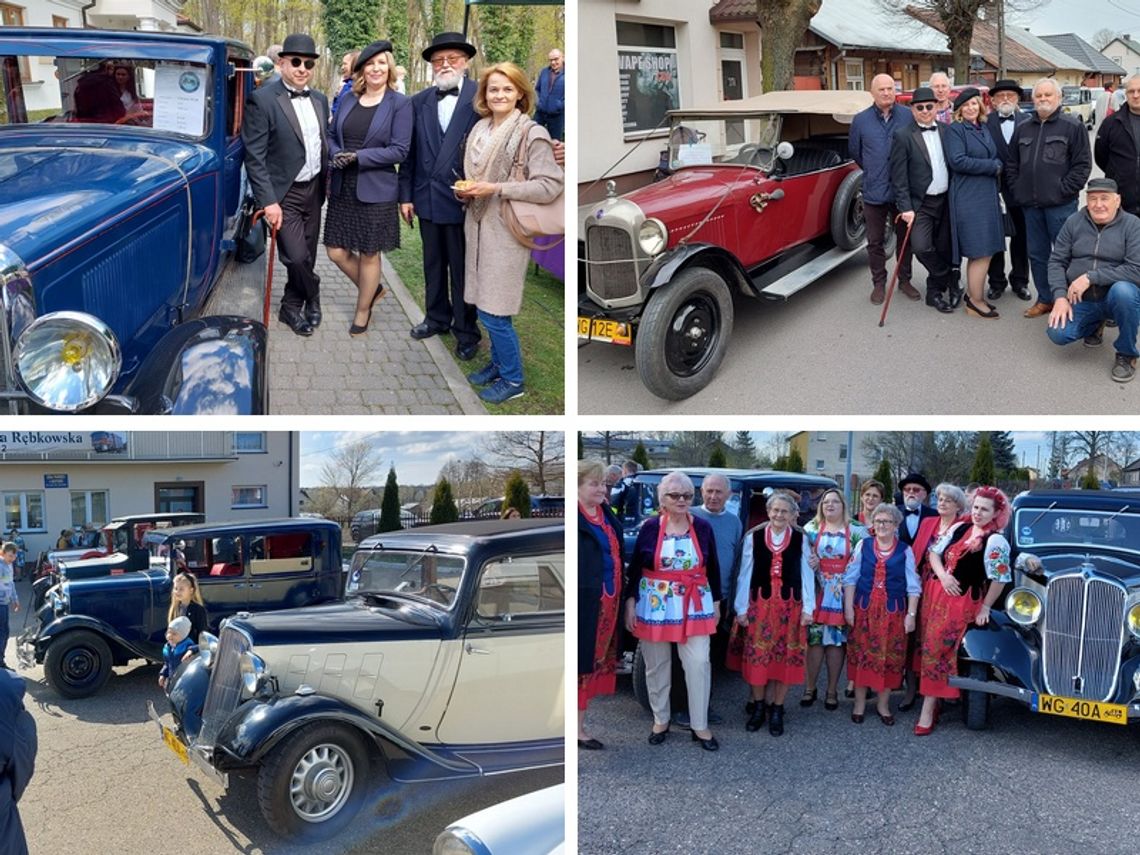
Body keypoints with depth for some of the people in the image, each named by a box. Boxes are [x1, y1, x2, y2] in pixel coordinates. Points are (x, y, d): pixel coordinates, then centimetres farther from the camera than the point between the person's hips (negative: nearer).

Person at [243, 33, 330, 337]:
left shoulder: (319, 100, 8)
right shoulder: (262, 99, -11)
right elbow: (254, 157, -14)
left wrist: (326, 183, 8)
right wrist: (268, 201, -18)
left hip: (313, 189, 6)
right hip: (284, 194, -6)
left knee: (307, 255, 11)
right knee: (296, 257, -11)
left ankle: (291, 308, 28)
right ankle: (312, 295, 17)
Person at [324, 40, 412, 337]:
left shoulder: (400, 103, -7)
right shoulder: (348, 99, 7)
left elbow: (399, 150, -12)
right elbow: (332, 135, 14)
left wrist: (357, 157, -17)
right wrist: (336, 155, -9)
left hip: (375, 190, -5)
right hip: (342, 188, 5)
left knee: (369, 254, 6)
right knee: (336, 252, 7)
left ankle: (363, 311, 25)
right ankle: (372, 289, 33)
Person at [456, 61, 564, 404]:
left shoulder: (532, 134, -12)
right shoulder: (480, 129, 8)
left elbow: (551, 186, -18)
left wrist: (496, 189, -20)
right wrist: (465, 191, -1)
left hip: (507, 232, -7)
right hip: (479, 226, 7)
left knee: (492, 311, -4)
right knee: (485, 306, 14)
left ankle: (512, 379, 13)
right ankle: (498, 363, 34)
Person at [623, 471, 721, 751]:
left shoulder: (703, 527, 1)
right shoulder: (650, 527, -4)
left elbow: (713, 568, 8)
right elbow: (634, 568, -1)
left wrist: (716, 603, 8)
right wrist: (630, 603, -5)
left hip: (694, 607, 1)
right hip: (655, 606, -1)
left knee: (699, 663, -3)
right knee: (657, 665, 9)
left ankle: (700, 725, 9)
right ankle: (660, 719, 25)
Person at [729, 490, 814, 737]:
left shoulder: (800, 539, 0)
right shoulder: (753, 537, -2)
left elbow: (807, 574, 3)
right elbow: (745, 575, 0)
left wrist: (808, 607, 0)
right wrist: (741, 608, -1)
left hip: (789, 606, 0)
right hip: (759, 604, 0)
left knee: (785, 658, 4)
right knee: (756, 656, 3)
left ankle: (777, 710, 18)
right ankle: (758, 706, 21)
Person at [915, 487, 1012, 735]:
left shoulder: (996, 542, -12)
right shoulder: (959, 528, 7)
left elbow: (999, 579, -11)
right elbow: (935, 552, 9)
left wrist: (984, 608, -7)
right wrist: (943, 575, -8)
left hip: (962, 601, -6)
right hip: (935, 592, 7)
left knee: (936, 649, -7)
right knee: (930, 646, 11)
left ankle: (928, 709, 1)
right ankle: (932, 696, 25)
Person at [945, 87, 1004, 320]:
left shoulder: (984, 130, 17)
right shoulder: (955, 129, -6)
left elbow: (996, 159, 21)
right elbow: (957, 161, -17)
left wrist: (996, 166, -2)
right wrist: (992, 166, -10)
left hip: (988, 195, 8)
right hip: (968, 197, -8)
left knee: (979, 251, 10)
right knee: (981, 252, -7)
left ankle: (972, 295, 20)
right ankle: (976, 303, 0)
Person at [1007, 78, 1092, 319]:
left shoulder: (1073, 127, -2)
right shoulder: (1023, 129, 13)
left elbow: (1082, 164, -6)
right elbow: (1012, 163, 18)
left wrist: (1064, 190, -11)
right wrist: (1018, 189, 7)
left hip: (1060, 204, -5)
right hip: (1030, 204, 5)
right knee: (1037, 254, 11)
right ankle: (1045, 299, 22)